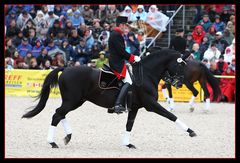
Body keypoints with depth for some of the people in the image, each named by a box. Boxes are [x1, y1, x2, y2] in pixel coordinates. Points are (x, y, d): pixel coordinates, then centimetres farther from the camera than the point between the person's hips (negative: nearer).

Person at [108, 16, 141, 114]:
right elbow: (121, 51, -20)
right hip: (117, 64, -11)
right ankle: (118, 104, -28)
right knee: (129, 82, -18)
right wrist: (133, 58, -10)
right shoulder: (116, 35, -15)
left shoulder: (115, 34, 18)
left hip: (115, 62, 11)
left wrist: (132, 57, 16)